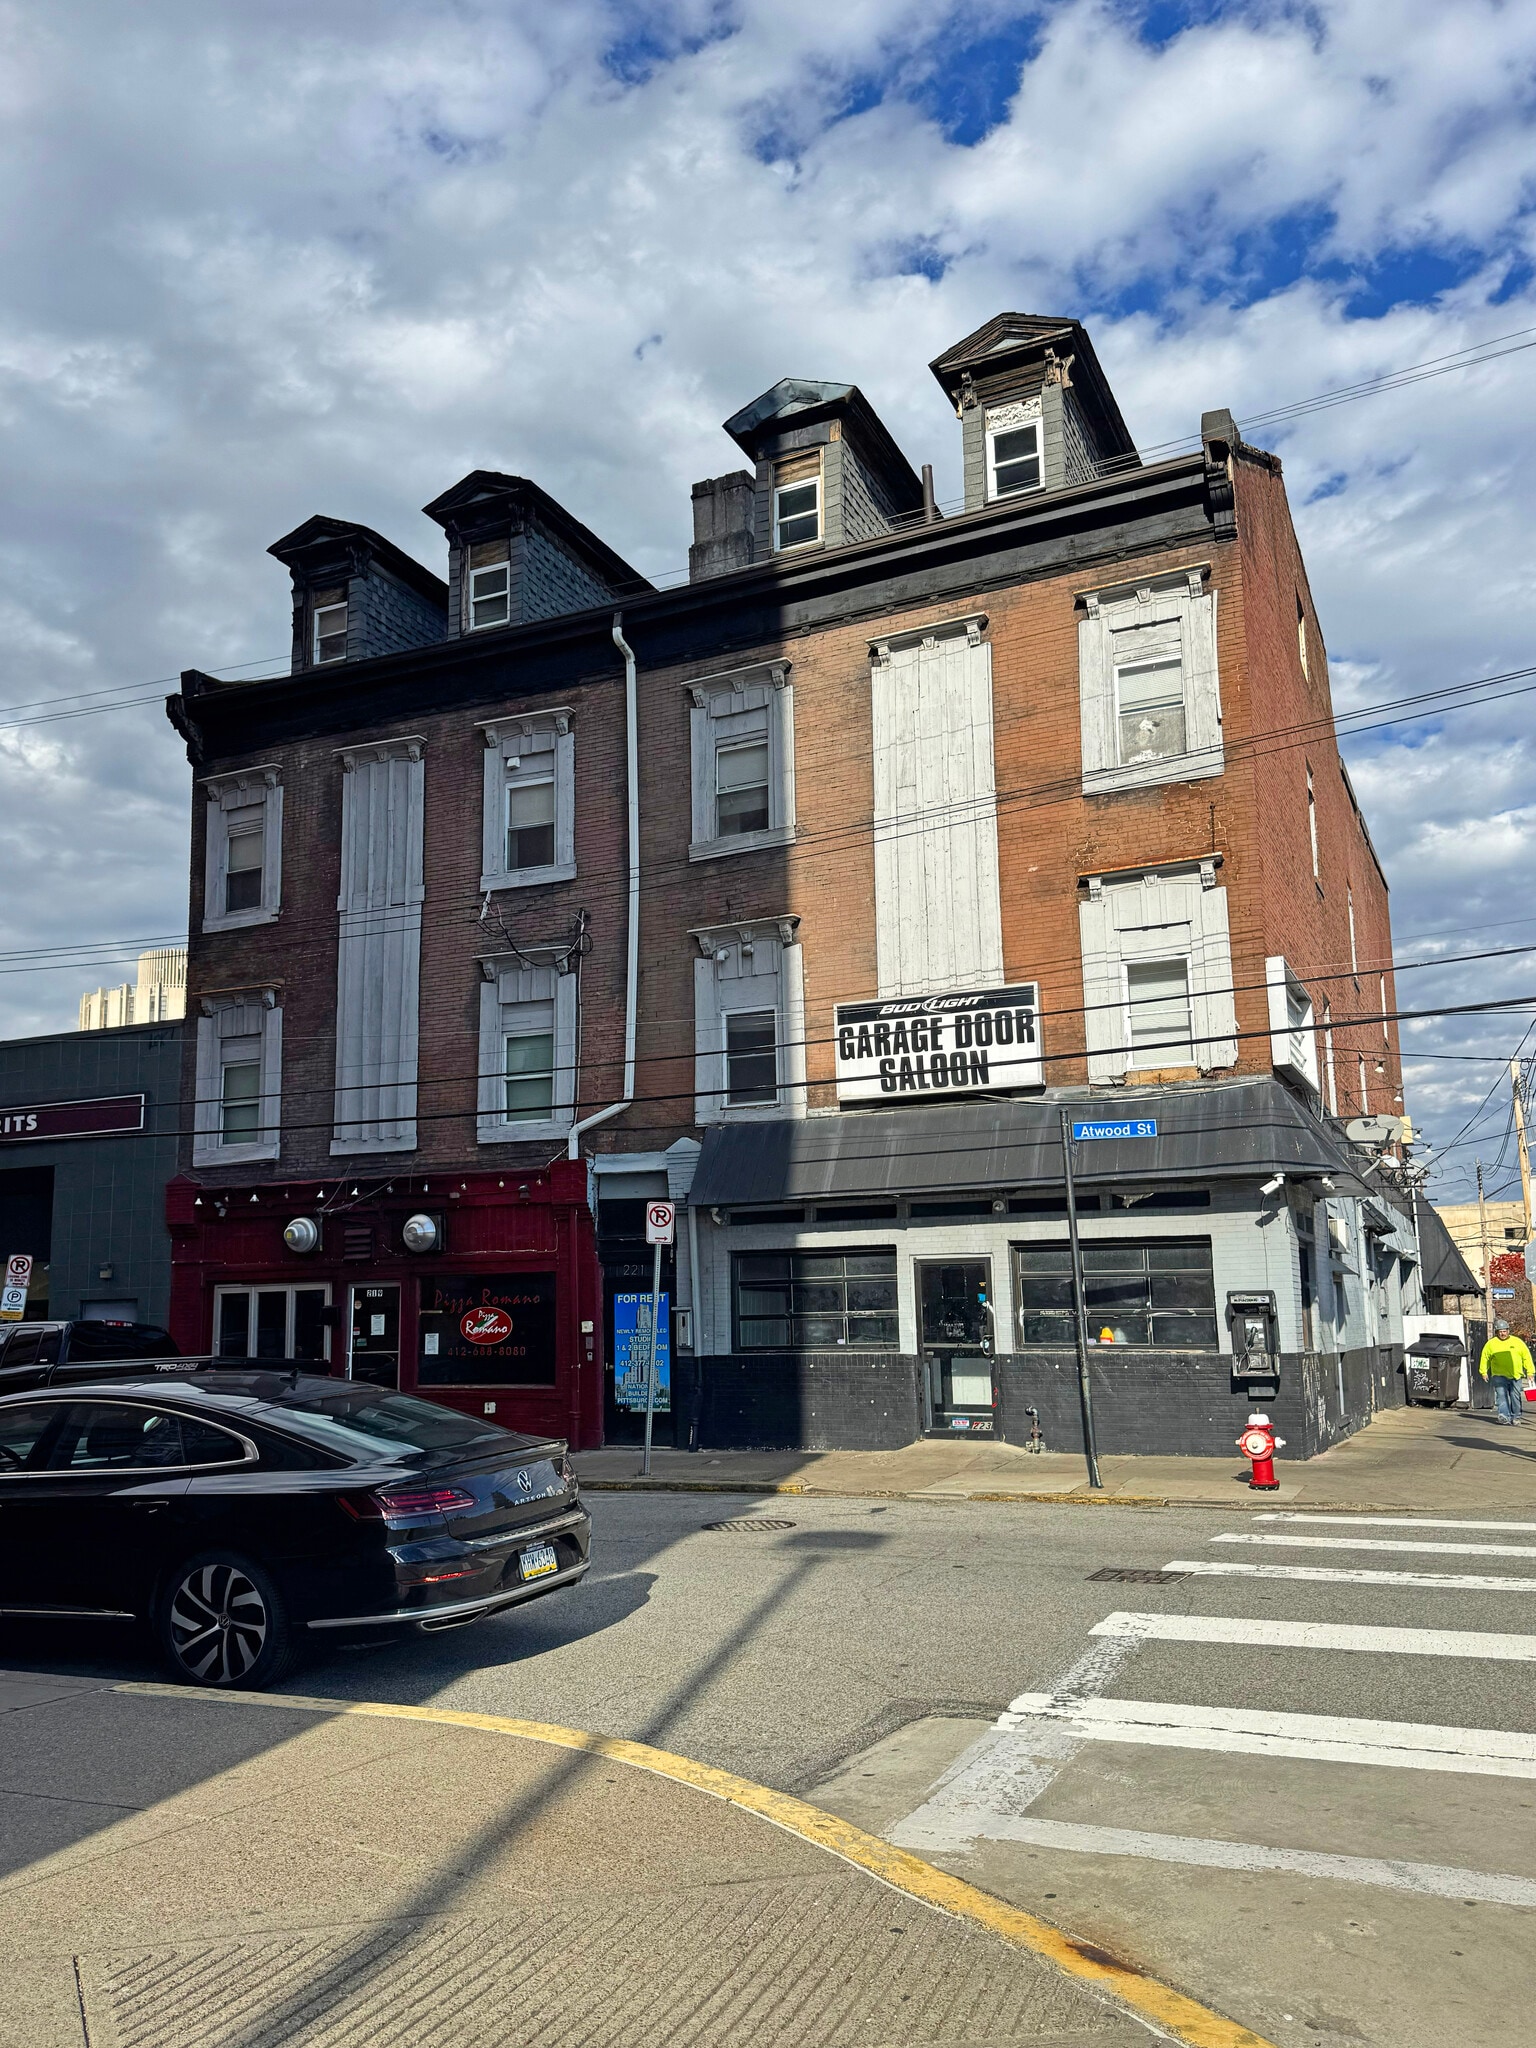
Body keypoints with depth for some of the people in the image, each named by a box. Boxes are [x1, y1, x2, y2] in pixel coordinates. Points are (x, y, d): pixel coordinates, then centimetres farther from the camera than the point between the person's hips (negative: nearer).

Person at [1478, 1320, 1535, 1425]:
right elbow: (1485, 1358, 12)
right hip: (1499, 1376, -1)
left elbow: (1526, 1357, 9)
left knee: (1516, 1396, 6)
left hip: (1515, 1376, 1)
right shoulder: (1491, 1343, 4)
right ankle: (1504, 1415, -20)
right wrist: (1484, 1372, 8)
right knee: (1501, 1395, -13)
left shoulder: (1518, 1342, 7)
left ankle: (1515, 1416, 19)